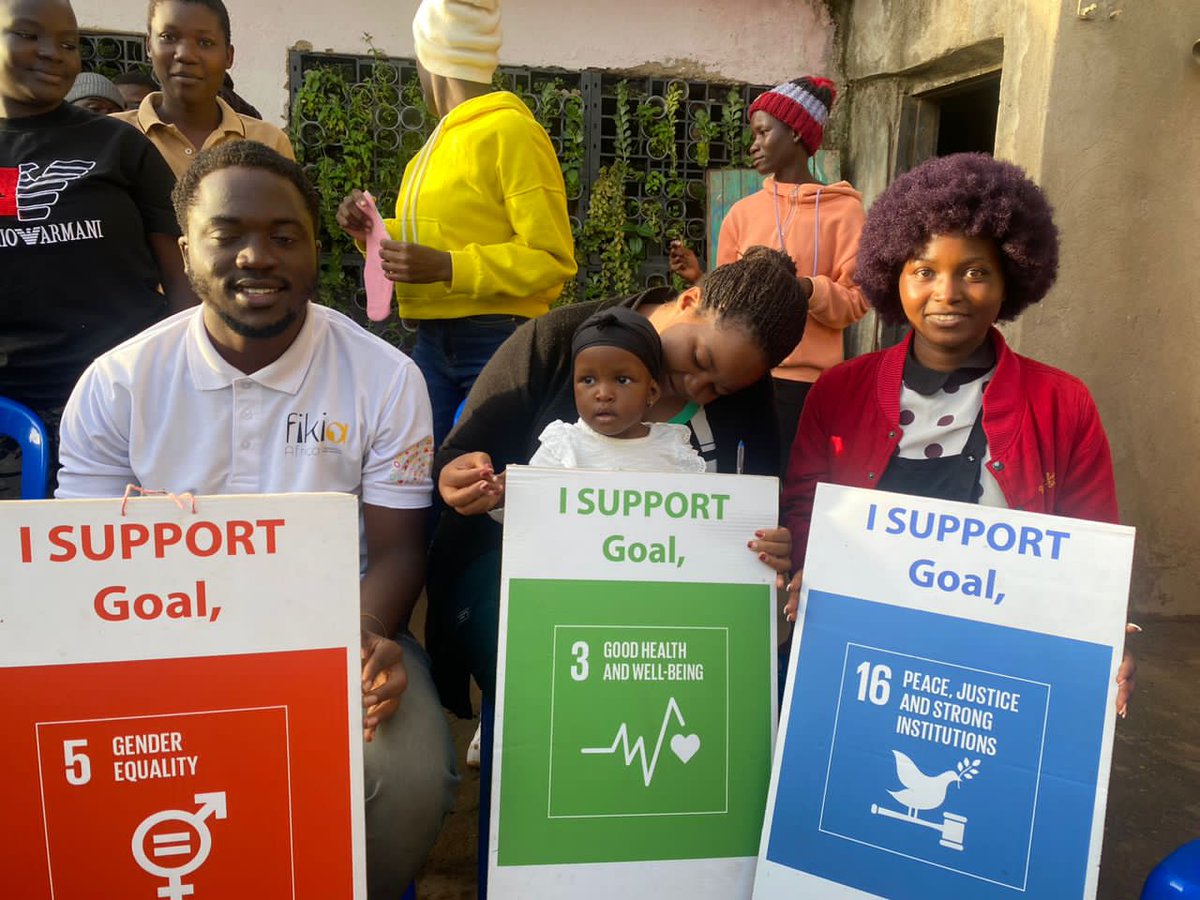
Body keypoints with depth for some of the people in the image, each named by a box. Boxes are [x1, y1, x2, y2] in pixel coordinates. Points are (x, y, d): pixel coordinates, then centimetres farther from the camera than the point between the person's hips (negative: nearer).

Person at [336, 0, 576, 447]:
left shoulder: (509, 131, -9)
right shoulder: (443, 140, 15)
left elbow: (553, 258, -13)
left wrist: (447, 268, -22)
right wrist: (372, 232, 8)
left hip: (500, 342, -7)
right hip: (433, 341, 7)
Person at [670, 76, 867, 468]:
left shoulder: (843, 209, 1)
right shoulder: (743, 211, 11)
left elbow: (854, 301, -6)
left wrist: (805, 289, -22)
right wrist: (700, 279, -7)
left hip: (808, 380, -3)